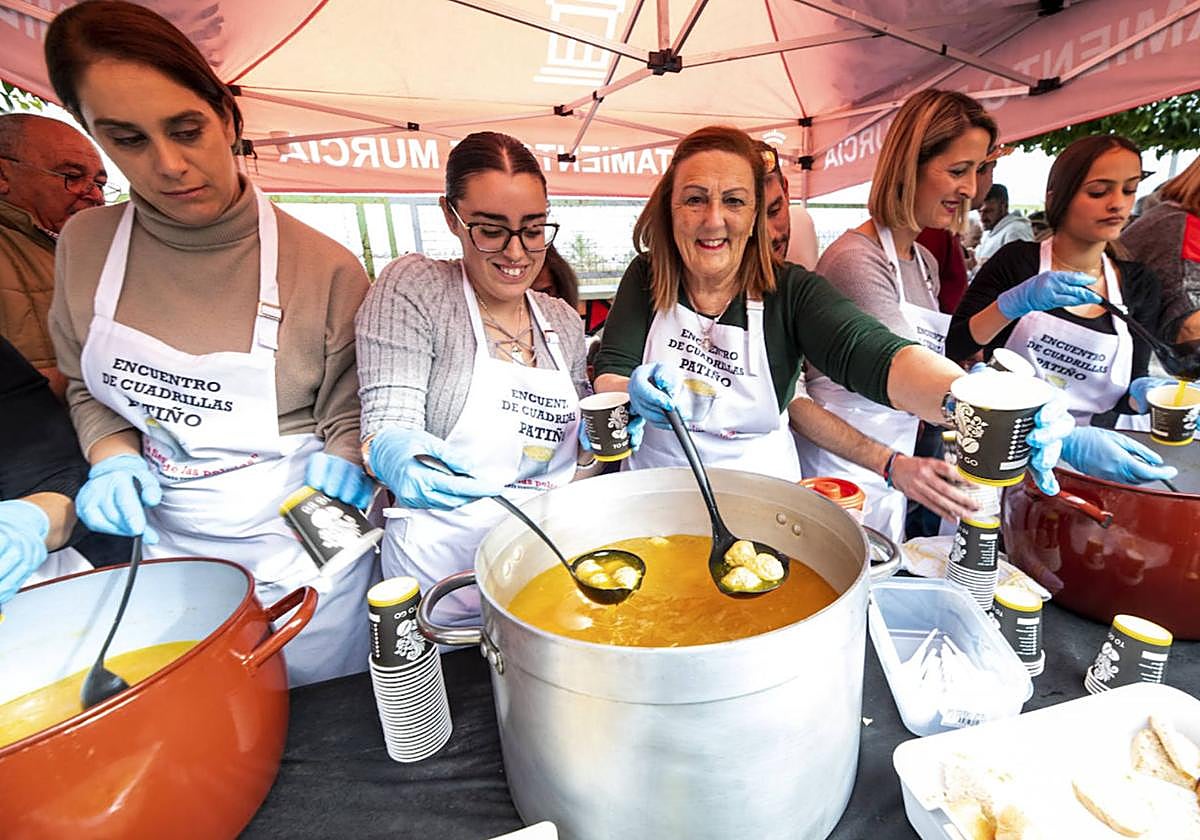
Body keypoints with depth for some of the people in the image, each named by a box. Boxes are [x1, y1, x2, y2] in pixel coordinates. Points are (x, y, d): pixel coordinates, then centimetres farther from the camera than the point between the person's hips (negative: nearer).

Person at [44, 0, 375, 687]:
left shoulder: (326, 267, -14)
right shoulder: (85, 245, -1)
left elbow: (349, 413, -8)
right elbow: (88, 387, 12)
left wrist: (336, 470, -26)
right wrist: (113, 459, -5)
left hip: (303, 538, -3)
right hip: (166, 535, 4)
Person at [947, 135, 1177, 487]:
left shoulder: (1139, 283, 8)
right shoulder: (1018, 262, -3)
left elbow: (1123, 398, 11)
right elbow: (951, 350, -12)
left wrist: (1144, 392, -10)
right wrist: (1015, 302, -23)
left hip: (1083, 455, 4)